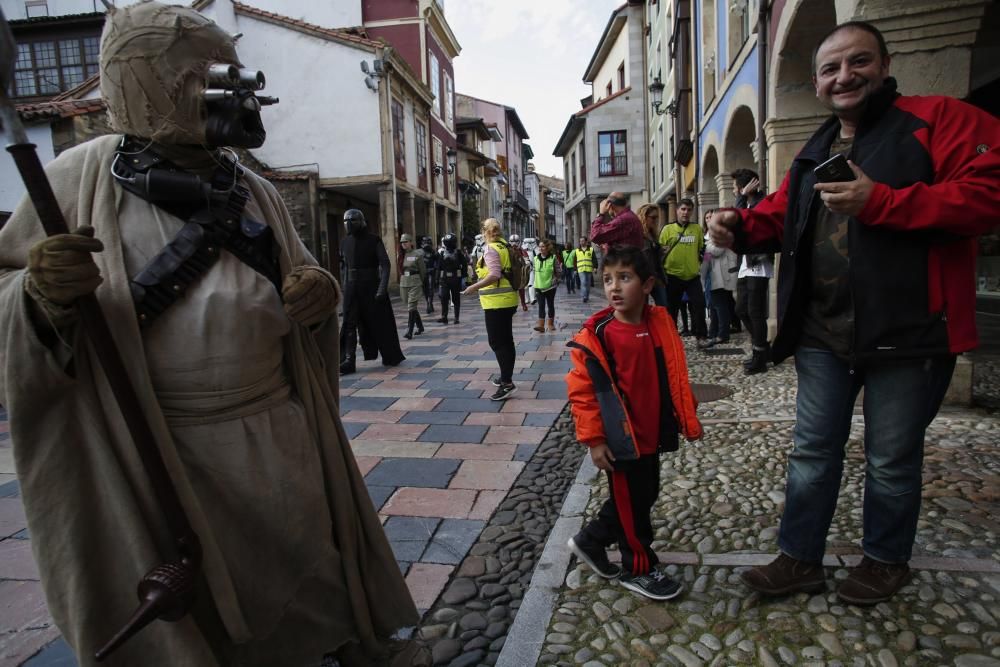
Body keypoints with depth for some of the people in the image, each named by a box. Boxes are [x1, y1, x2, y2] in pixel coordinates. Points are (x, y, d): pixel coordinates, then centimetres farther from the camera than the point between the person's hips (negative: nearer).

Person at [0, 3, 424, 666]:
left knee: (317, 573, 15)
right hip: (166, 452, -3)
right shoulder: (81, 178, -4)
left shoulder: (254, 190, 6)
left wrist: (320, 293, -10)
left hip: (281, 436, 3)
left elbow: (300, 280, 14)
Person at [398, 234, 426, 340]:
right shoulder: (401, 255, 9)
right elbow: (400, 269, 13)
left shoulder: (417, 254, -5)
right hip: (404, 283, 6)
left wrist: (423, 284, 3)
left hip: (415, 283, -6)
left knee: (412, 307, -11)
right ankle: (420, 327, 29)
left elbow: (422, 270, 0)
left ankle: (409, 331, -13)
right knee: (409, 307, 13)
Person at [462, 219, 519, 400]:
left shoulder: (491, 249, -14)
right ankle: (506, 377, 27)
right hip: (508, 299, 9)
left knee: (497, 342, -8)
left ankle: (507, 383, -10)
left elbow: (494, 275, -24)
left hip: (496, 302, -9)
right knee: (506, 340, 16)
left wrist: (474, 287, -19)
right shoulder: (505, 247, 12)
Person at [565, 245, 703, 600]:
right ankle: (639, 568, 31)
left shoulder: (661, 323, -1)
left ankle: (590, 541, 38)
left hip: (652, 434, 7)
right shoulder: (597, 335, -17)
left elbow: (676, 377, 9)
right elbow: (581, 391, -15)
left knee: (645, 495, 20)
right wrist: (594, 439, -15)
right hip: (621, 439, -7)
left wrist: (688, 419, 10)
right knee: (632, 504, 8)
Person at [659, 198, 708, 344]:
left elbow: (701, 249, 15)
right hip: (673, 275, -1)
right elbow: (660, 251, -1)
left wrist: (699, 264, 10)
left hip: (693, 275, 1)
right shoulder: (668, 229, -2)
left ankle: (700, 336, 8)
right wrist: (662, 270, -3)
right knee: (671, 308, 7)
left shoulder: (697, 228, 5)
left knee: (698, 305, -2)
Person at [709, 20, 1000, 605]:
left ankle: (886, 560, 33)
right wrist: (741, 227, -4)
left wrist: (879, 201, -23)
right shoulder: (813, 154, 15)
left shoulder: (940, 118, -4)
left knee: (892, 460, 10)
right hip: (822, 336, 6)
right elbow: (779, 216, 18)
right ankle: (800, 558, 25)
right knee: (813, 452, 12)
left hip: (906, 335, -5)